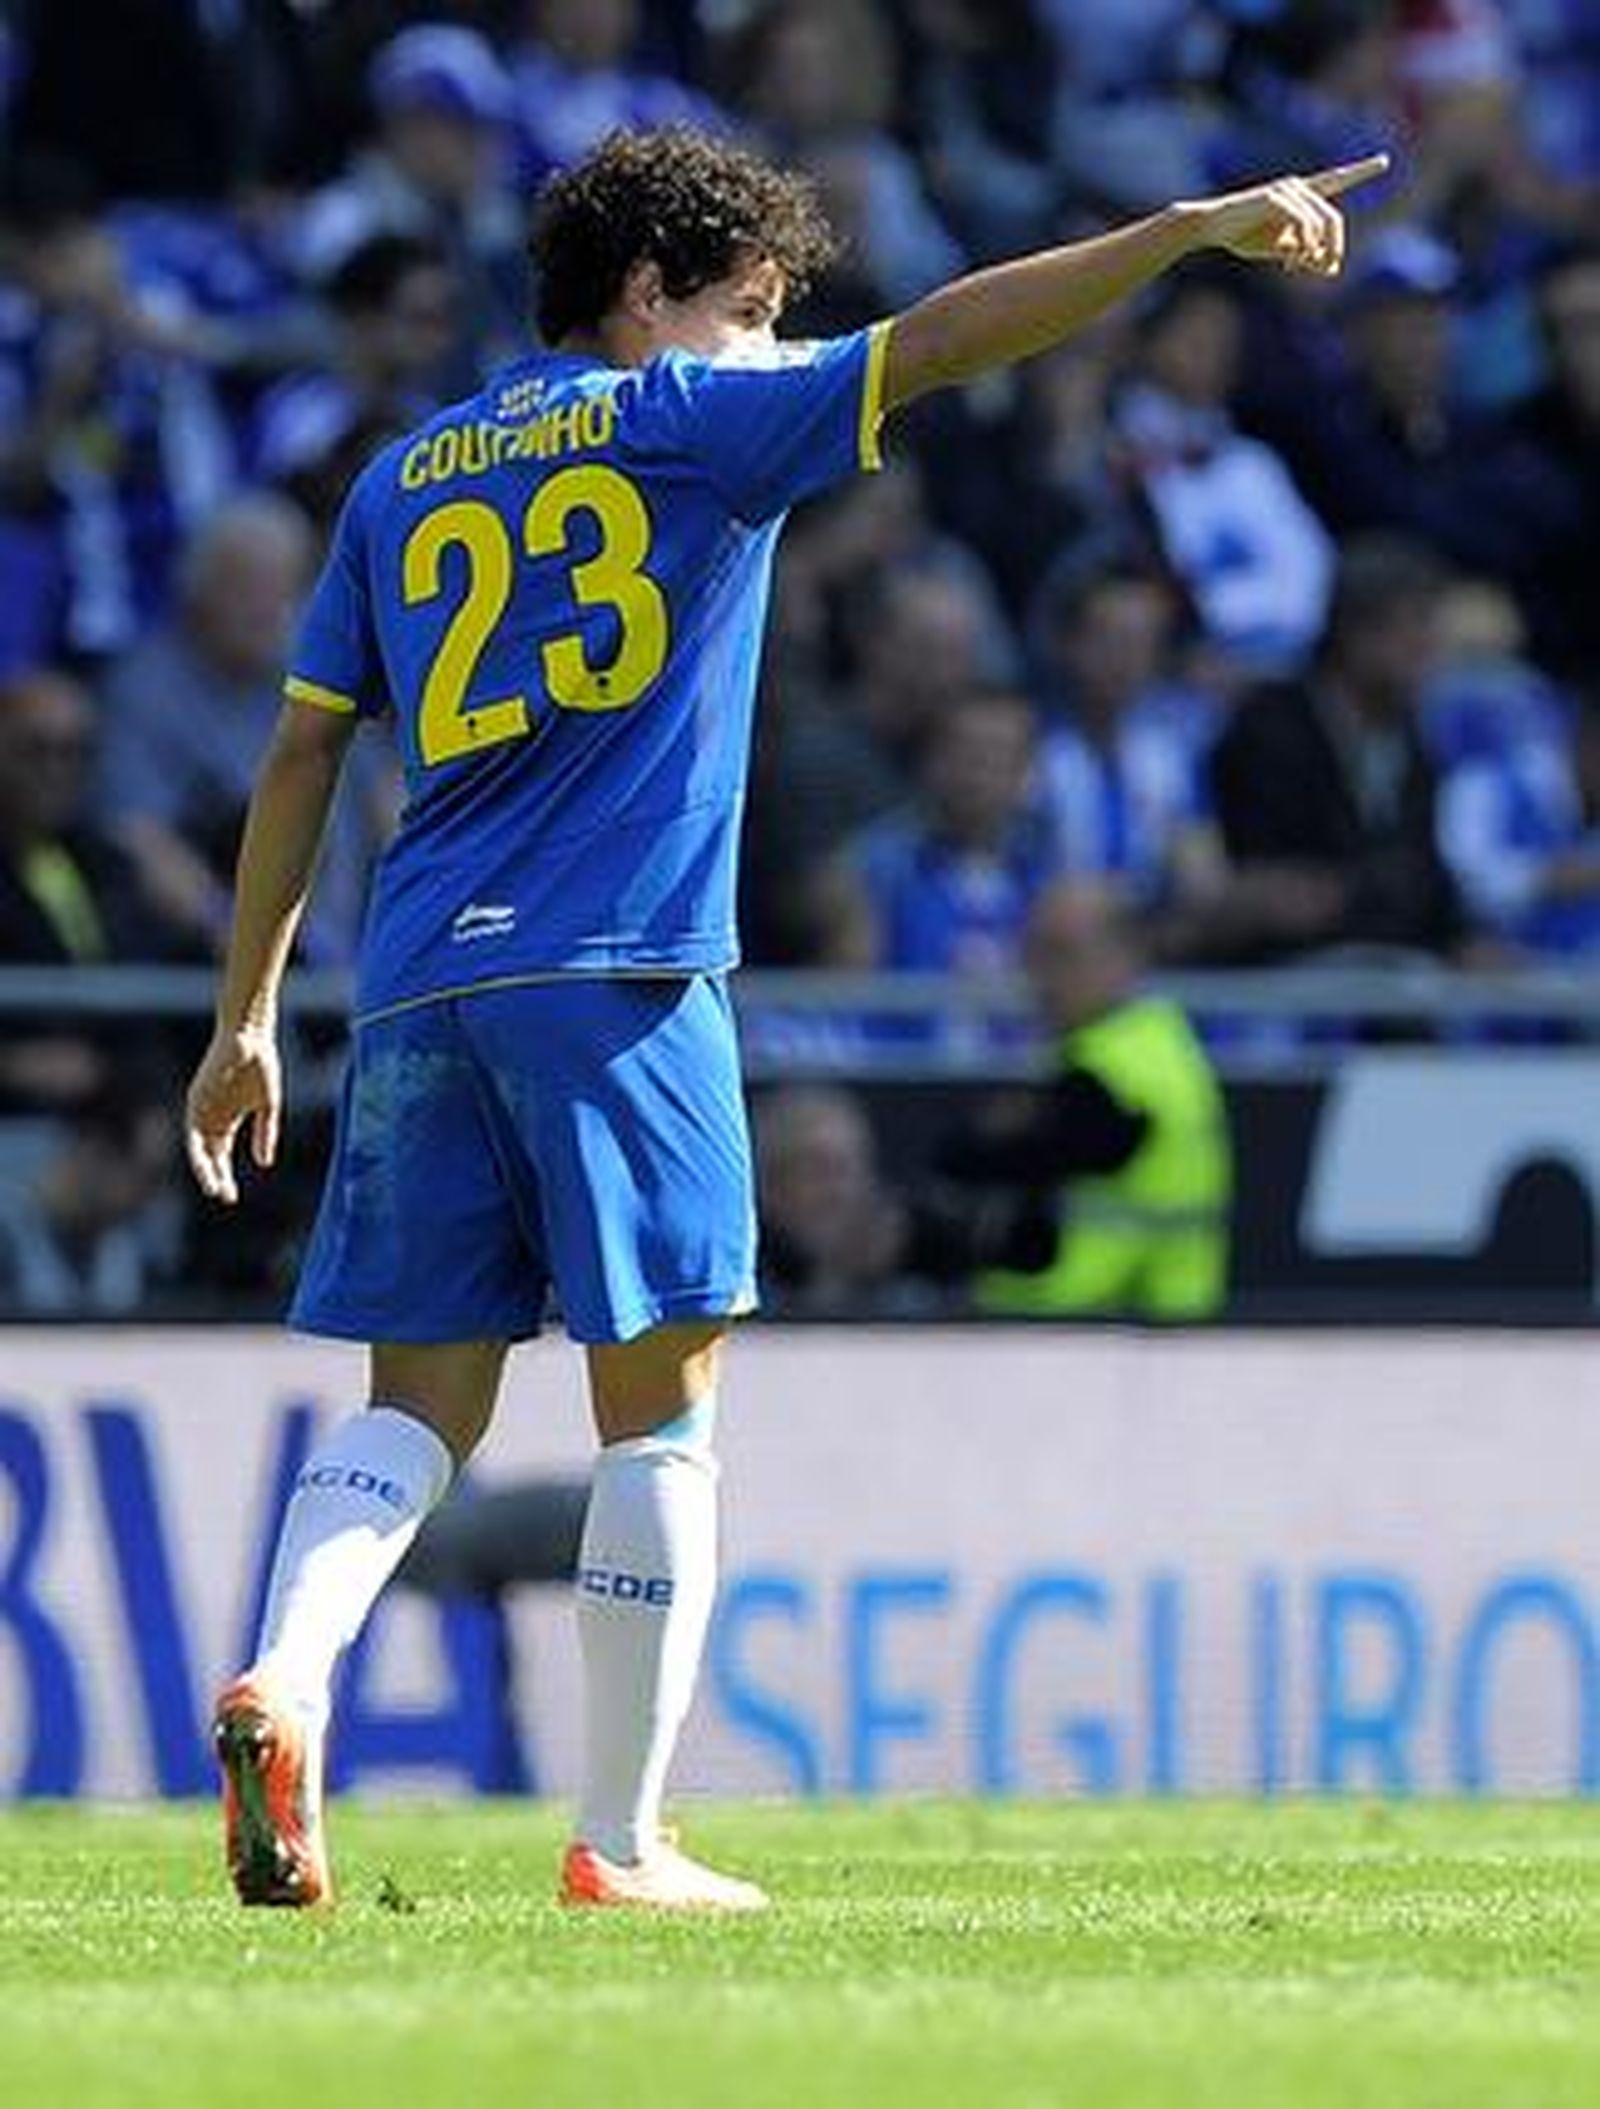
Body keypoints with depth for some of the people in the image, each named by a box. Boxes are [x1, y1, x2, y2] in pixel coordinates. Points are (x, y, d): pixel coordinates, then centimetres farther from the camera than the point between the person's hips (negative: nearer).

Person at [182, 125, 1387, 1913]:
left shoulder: (406, 478, 18)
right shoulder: (685, 418, 3)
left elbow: (302, 751, 18)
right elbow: (934, 343, -6)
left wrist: (246, 1014, 21)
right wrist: (1195, 227, -6)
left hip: (421, 982, 5)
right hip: (611, 970, -5)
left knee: (424, 1401, 9)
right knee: (661, 1407, 1)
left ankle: (280, 1682, -17)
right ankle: (621, 1842, -1)